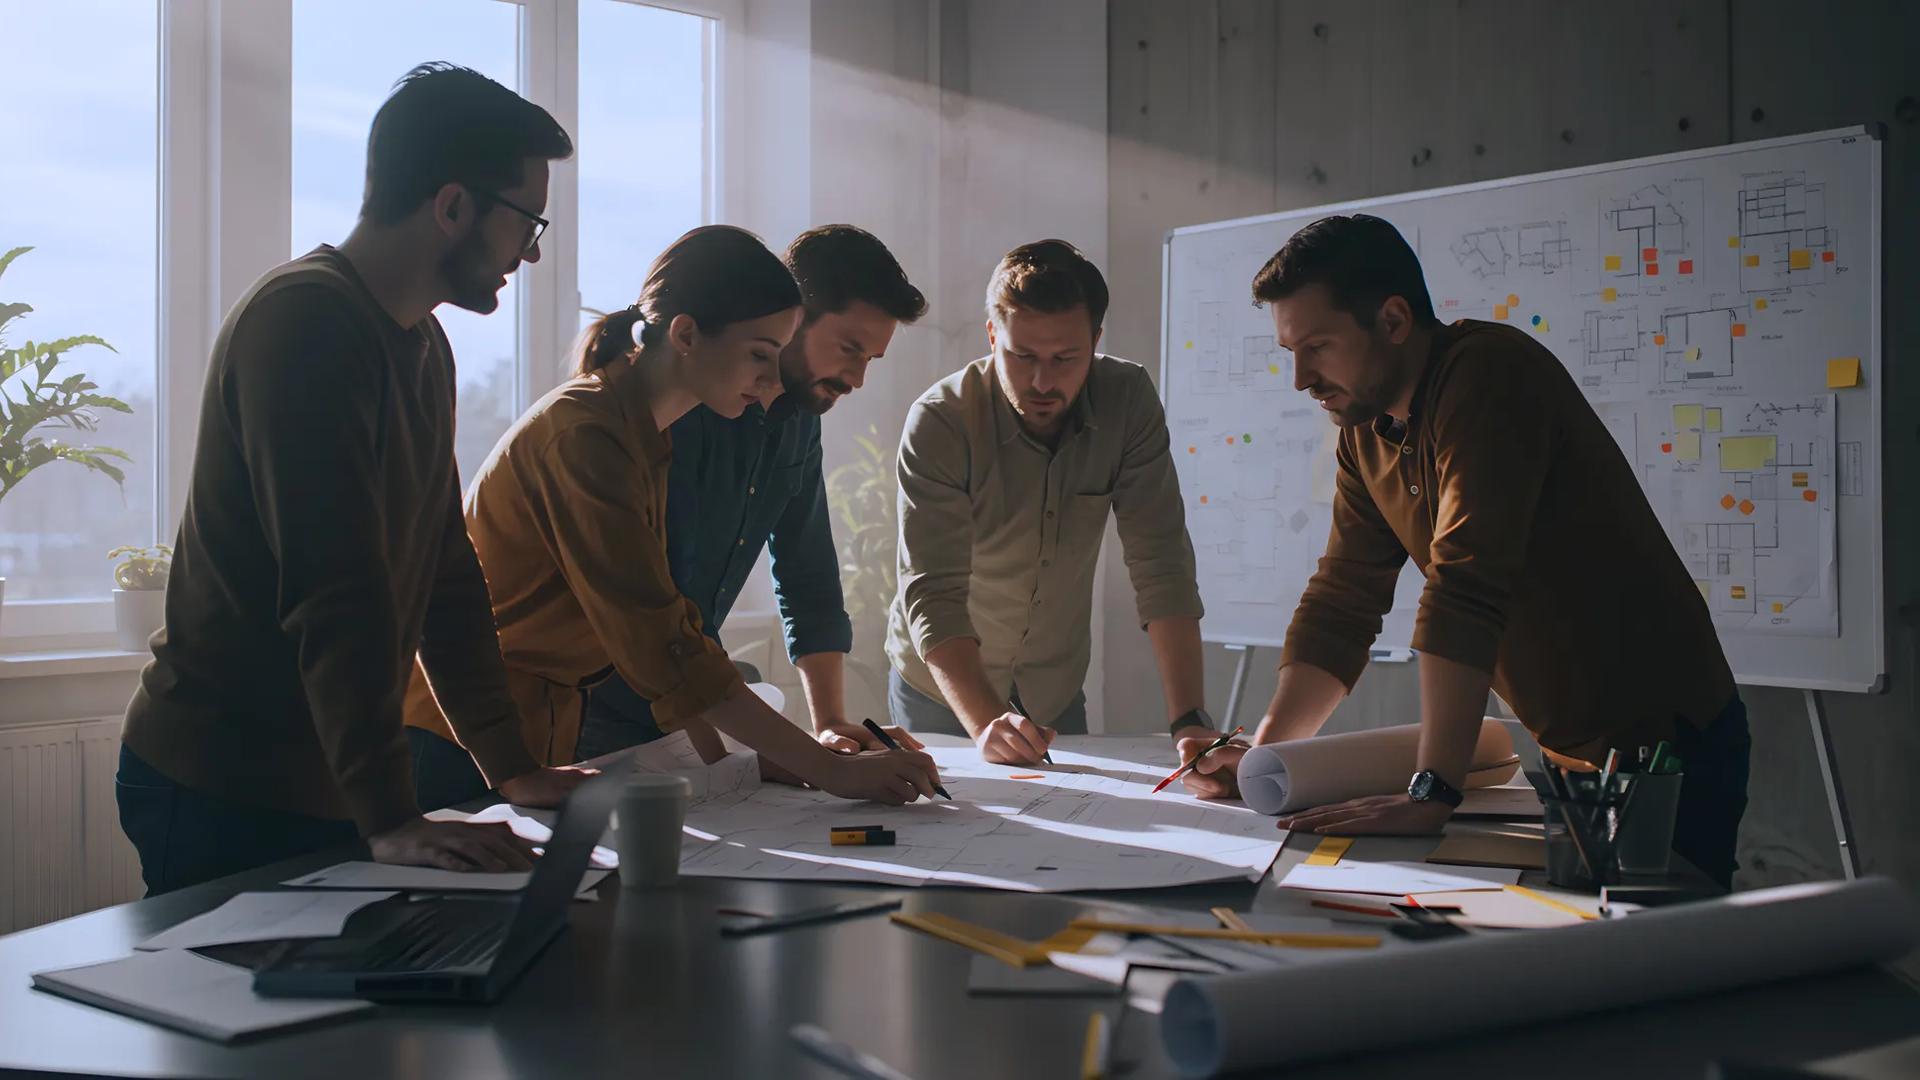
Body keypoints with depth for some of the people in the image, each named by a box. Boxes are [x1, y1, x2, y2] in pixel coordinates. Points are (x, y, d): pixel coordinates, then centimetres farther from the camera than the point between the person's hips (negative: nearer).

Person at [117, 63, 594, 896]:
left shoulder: (423, 348, 13)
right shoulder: (305, 320, -18)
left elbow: (447, 575, 15)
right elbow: (336, 593, -26)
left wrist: (511, 768, 13)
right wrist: (389, 819, -29)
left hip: (321, 791, 9)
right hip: (219, 795, -8)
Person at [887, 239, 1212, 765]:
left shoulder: (1128, 400, -16)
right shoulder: (939, 421, -24)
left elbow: (1161, 562, -18)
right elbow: (932, 591, -29)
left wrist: (1189, 718, -28)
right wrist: (984, 722, -43)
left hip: (1057, 691, 2)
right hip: (941, 687, -2)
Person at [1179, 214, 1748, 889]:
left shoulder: (1489, 372, -23)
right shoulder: (1365, 432, 4)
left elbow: (1467, 587, -31)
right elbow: (1341, 603, 4)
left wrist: (1430, 794, -35)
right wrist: (1264, 753, -6)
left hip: (1666, 744, -8)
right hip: (1574, 751, 8)